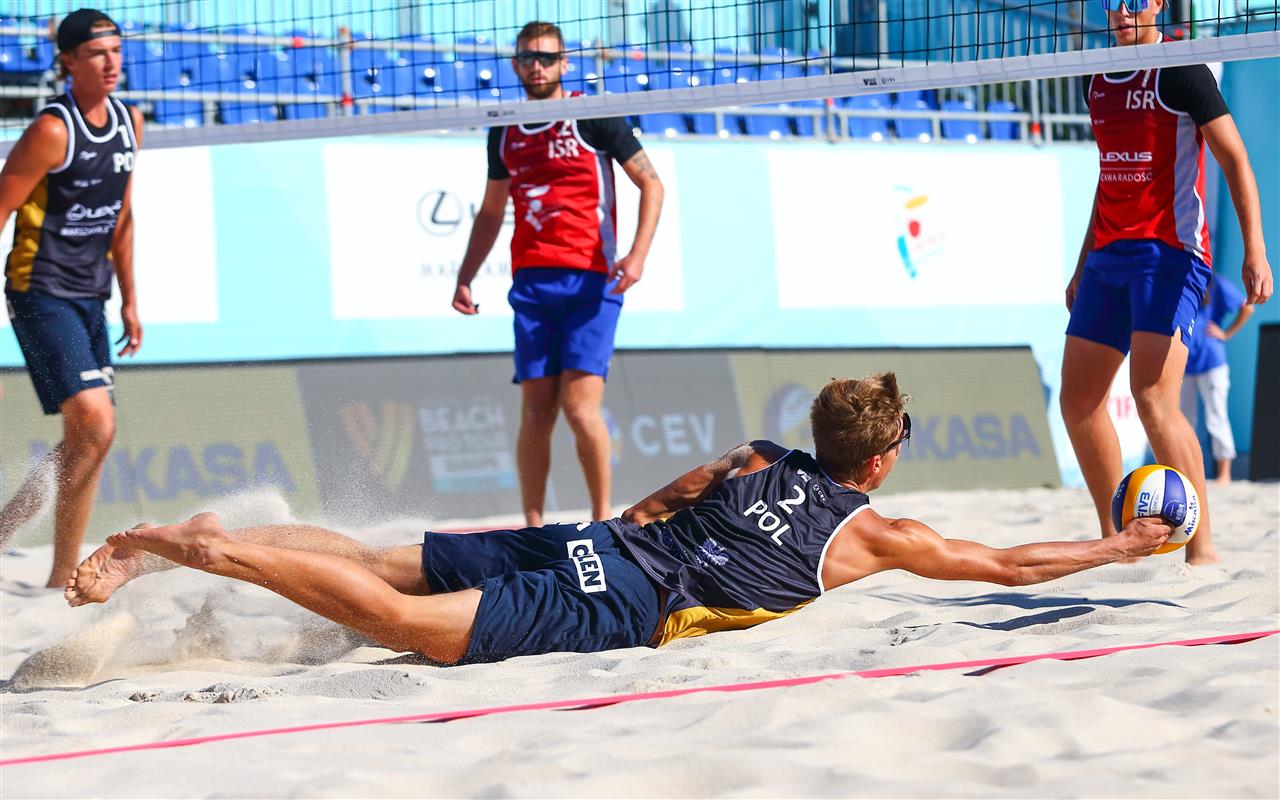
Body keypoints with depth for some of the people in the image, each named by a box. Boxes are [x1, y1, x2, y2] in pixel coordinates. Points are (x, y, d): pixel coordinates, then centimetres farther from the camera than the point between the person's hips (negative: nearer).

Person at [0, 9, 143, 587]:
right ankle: (62, 580, -12)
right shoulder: (52, 131, -15)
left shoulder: (129, 124, 9)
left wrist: (129, 300, 20)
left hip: (90, 299, 8)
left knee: (84, 442, 11)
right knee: (95, 425, -19)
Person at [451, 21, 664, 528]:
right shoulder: (504, 134, 15)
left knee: (580, 406, -13)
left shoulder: (593, 118, 0)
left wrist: (637, 255, -11)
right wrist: (465, 277, 17)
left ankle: (603, 522, 1)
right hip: (531, 281, 4)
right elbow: (490, 213, 26)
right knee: (535, 411, -1)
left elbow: (651, 184, 1)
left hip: (591, 281, -4)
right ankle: (533, 529, 3)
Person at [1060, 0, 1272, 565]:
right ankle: (1114, 539, 18)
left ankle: (1202, 549, -17)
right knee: (1077, 399, 6)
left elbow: (1235, 161, -10)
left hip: (1169, 252, -8)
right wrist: (1083, 267, 25)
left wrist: (1254, 251, -20)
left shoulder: (1180, 70, -6)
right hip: (1109, 255, 8)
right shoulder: (1099, 83, 16)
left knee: (1153, 398, -20)